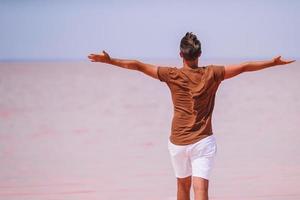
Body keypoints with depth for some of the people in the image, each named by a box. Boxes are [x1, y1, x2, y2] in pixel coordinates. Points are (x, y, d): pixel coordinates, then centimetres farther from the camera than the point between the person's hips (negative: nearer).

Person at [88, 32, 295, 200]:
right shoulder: (211, 74, -6)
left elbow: (137, 65, -4)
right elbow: (244, 67, -3)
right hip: (203, 142, -2)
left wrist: (110, 60, 3)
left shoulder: (172, 75, -5)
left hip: (178, 142, 2)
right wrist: (274, 63, 5)